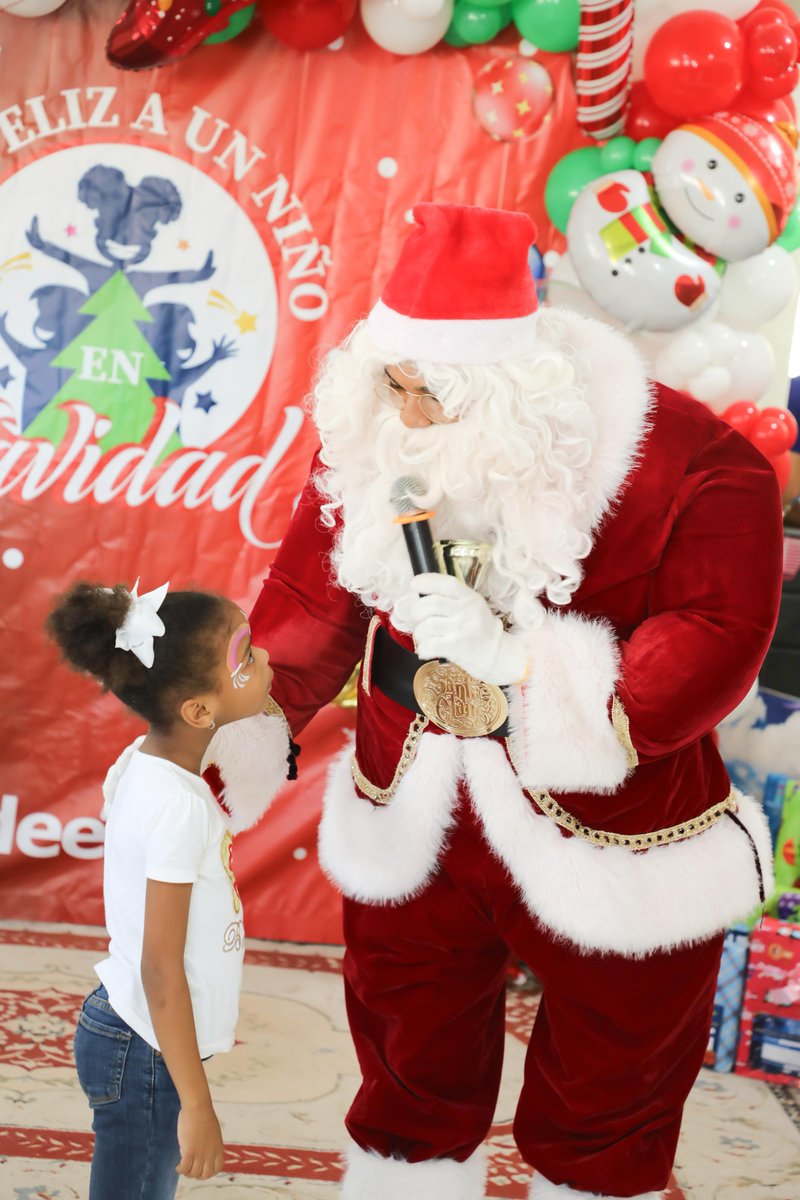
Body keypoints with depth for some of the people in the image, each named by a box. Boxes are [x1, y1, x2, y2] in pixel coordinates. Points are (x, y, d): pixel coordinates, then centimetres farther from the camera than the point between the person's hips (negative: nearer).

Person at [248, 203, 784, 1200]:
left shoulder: (689, 468, -20)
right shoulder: (368, 446, -6)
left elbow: (714, 646, -23)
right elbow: (311, 603, -1)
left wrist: (519, 659, -30)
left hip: (610, 846, -3)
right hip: (411, 825, 4)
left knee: (603, 1114, 17)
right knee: (410, 1075, 22)